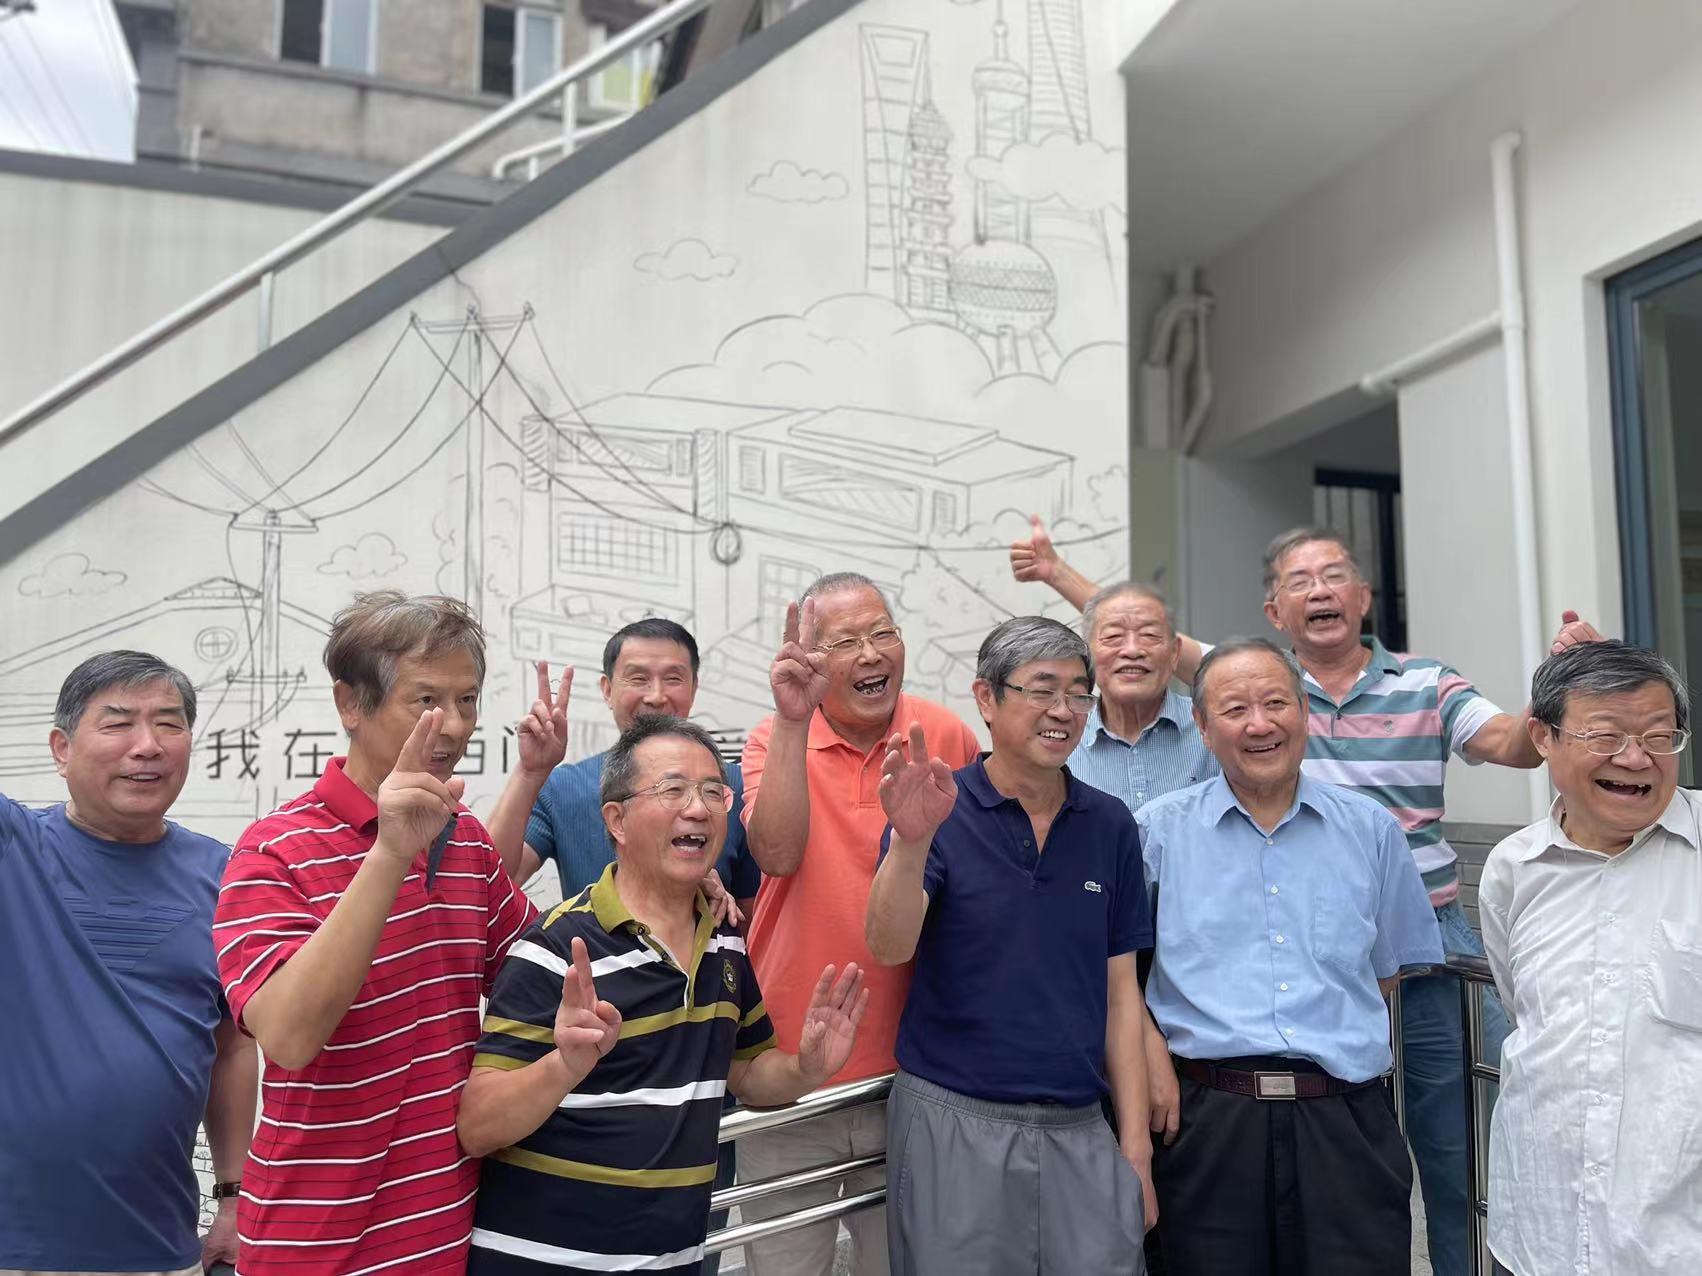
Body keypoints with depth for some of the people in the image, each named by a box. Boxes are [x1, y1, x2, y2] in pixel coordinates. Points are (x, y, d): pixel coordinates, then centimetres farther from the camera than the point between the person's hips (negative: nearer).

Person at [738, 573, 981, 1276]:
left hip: (907, 1064, 1)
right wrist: (793, 720, -29)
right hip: (790, 1066, -1)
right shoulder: (777, 739, -5)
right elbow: (776, 854, -25)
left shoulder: (947, 736, -3)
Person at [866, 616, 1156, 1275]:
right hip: (954, 1126, -3)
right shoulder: (937, 812, -7)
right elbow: (890, 947, -21)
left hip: (1080, 1133, 3)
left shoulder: (1110, 825, 3)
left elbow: (1120, 992, 7)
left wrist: (1136, 1145, 4)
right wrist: (912, 840, -39)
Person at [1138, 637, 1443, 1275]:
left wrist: (1336, 1029, 9)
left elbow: (1394, 964, 19)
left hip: (1347, 1120, 2)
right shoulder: (1159, 830, 2)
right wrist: (1154, 1056, -4)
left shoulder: (1371, 828, 9)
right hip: (1210, 1119, -1)